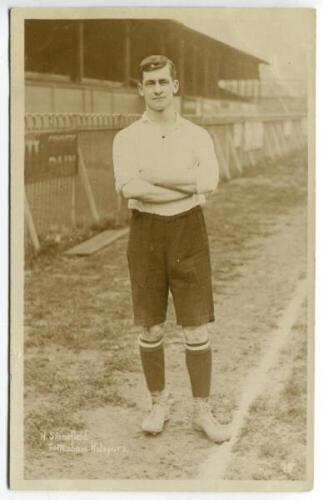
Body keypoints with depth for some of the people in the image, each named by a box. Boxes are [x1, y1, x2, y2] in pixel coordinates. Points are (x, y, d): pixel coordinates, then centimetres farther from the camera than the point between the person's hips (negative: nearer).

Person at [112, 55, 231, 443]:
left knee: (196, 328, -1)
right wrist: (187, 187, -16)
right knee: (150, 327, 6)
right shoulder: (126, 139, 1)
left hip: (188, 230, 0)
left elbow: (209, 181, -16)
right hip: (144, 232, 0)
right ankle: (159, 404, 24)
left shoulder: (198, 136, 3)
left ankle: (202, 411, 12)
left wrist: (152, 178, -17)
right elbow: (129, 188, -17)